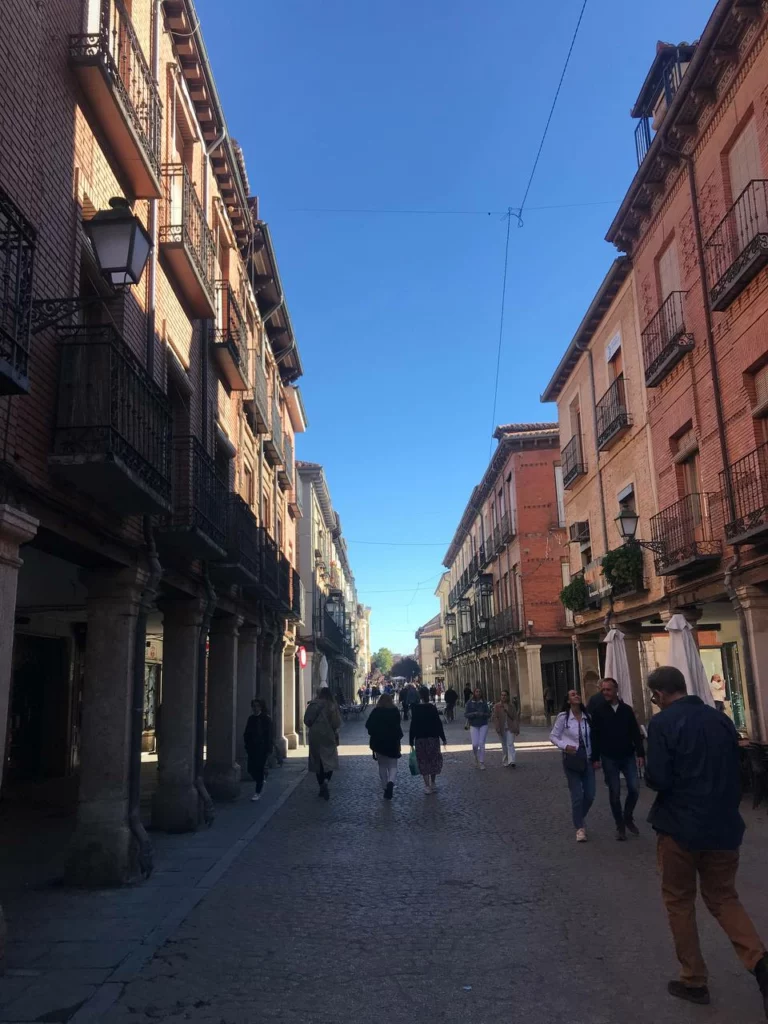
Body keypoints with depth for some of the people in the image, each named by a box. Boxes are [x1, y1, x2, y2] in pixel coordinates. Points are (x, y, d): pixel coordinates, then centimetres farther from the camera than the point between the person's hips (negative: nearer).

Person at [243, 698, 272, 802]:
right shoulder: (251, 719, 9)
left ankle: (258, 792, 7)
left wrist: (267, 750, -13)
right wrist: (247, 746, 3)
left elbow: (269, 735, -9)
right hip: (252, 749, 5)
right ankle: (261, 782, 32)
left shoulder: (266, 719, -6)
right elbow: (246, 734, 12)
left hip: (261, 749, -5)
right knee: (251, 769, 4)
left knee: (259, 769, -4)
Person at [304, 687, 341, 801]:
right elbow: (338, 723, -8)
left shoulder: (313, 705, -4)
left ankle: (322, 788, 17)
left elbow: (307, 721, -2)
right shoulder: (333, 706, -8)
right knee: (330, 761, 8)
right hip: (328, 737, -2)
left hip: (315, 737, 2)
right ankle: (326, 781, -18)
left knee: (317, 762, 13)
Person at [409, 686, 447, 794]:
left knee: (423, 761, 6)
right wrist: (443, 739, 2)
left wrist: (411, 741, -1)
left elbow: (413, 725, -7)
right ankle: (432, 784, 20)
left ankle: (427, 786, 4)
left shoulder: (416, 709, -7)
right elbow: (438, 724, -5)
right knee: (434, 760, 15)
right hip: (433, 737, 1)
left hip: (420, 739, -1)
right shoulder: (433, 708, -6)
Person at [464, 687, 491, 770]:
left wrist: (483, 714, -19)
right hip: (473, 726, -1)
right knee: (475, 744, -7)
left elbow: (488, 714, 2)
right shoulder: (469, 703, -3)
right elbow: (466, 714, -7)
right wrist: (475, 714, -21)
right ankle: (476, 758, 23)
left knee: (482, 744, -4)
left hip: (483, 725, 1)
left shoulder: (484, 702, 1)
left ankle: (482, 763, 4)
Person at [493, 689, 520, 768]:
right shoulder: (497, 706, 2)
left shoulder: (512, 706, 4)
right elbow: (495, 718, -3)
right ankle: (505, 761, 20)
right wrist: (497, 728, -12)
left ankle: (512, 761, -22)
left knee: (510, 744, -14)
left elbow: (516, 717, 6)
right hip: (502, 729, 1)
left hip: (510, 728, -1)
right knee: (504, 746, 9)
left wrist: (517, 729, 1)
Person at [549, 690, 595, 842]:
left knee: (590, 795, 6)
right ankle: (579, 828, 15)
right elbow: (553, 736, -1)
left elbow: (592, 736, 10)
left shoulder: (587, 716, 1)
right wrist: (565, 746, -16)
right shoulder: (563, 717, -8)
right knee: (577, 796, -2)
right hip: (571, 759, -3)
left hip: (587, 758, 3)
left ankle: (581, 817, 35)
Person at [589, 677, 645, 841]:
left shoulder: (627, 710, 2)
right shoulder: (599, 711, -4)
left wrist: (640, 753, -4)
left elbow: (636, 733, 3)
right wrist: (595, 758, -7)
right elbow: (595, 736, -3)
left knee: (634, 789, -2)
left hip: (628, 756, 2)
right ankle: (620, 826, 17)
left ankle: (628, 818, 23)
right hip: (609, 758, -2)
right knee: (614, 793, 4)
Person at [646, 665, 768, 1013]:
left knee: (679, 902, 14)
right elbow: (735, 773, 13)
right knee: (723, 897, 18)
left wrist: (648, 773, 2)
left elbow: (658, 779, -20)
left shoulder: (662, 723, -14)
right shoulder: (721, 719, 4)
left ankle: (694, 980, 20)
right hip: (724, 826, 5)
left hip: (680, 827, -5)